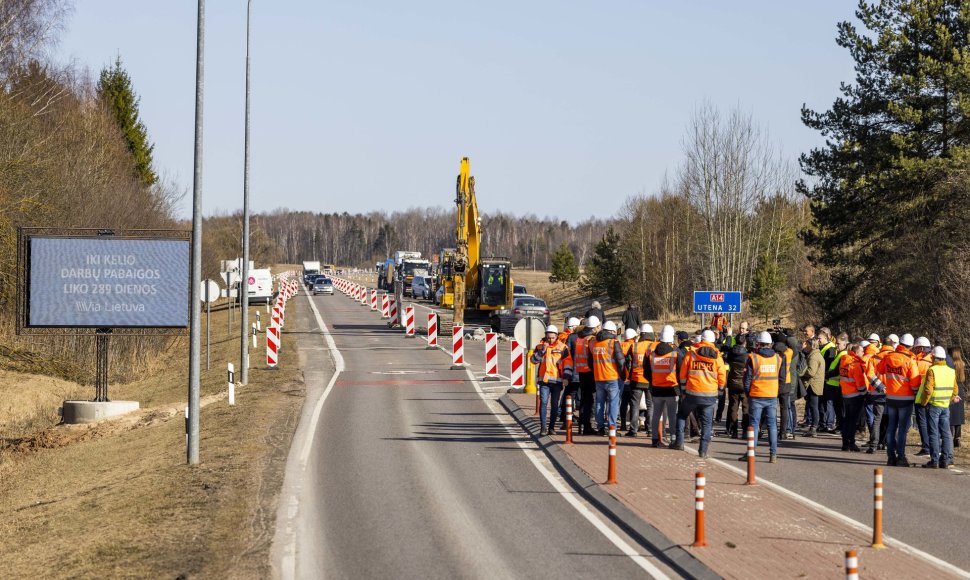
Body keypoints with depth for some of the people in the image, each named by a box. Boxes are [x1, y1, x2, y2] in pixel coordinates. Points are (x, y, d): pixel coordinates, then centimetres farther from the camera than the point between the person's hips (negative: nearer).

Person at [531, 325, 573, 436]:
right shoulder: (540, 346, 7)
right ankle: (543, 427, -10)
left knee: (555, 405, 5)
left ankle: (552, 427, 13)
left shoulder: (562, 347, 2)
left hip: (557, 380, 0)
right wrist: (542, 351, -12)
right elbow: (534, 360, 1)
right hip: (544, 380, 0)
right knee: (543, 402, -10)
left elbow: (568, 363, 0)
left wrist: (566, 377, -9)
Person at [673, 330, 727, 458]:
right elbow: (722, 377, 3)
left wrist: (683, 389, 17)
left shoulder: (691, 353, 0)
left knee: (682, 414, 20)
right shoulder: (717, 356, 1)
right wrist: (719, 390, 20)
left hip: (692, 393, 0)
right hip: (710, 395, 1)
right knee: (707, 422, 9)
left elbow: (683, 374, 4)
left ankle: (679, 442, 12)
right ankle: (703, 450, 5)